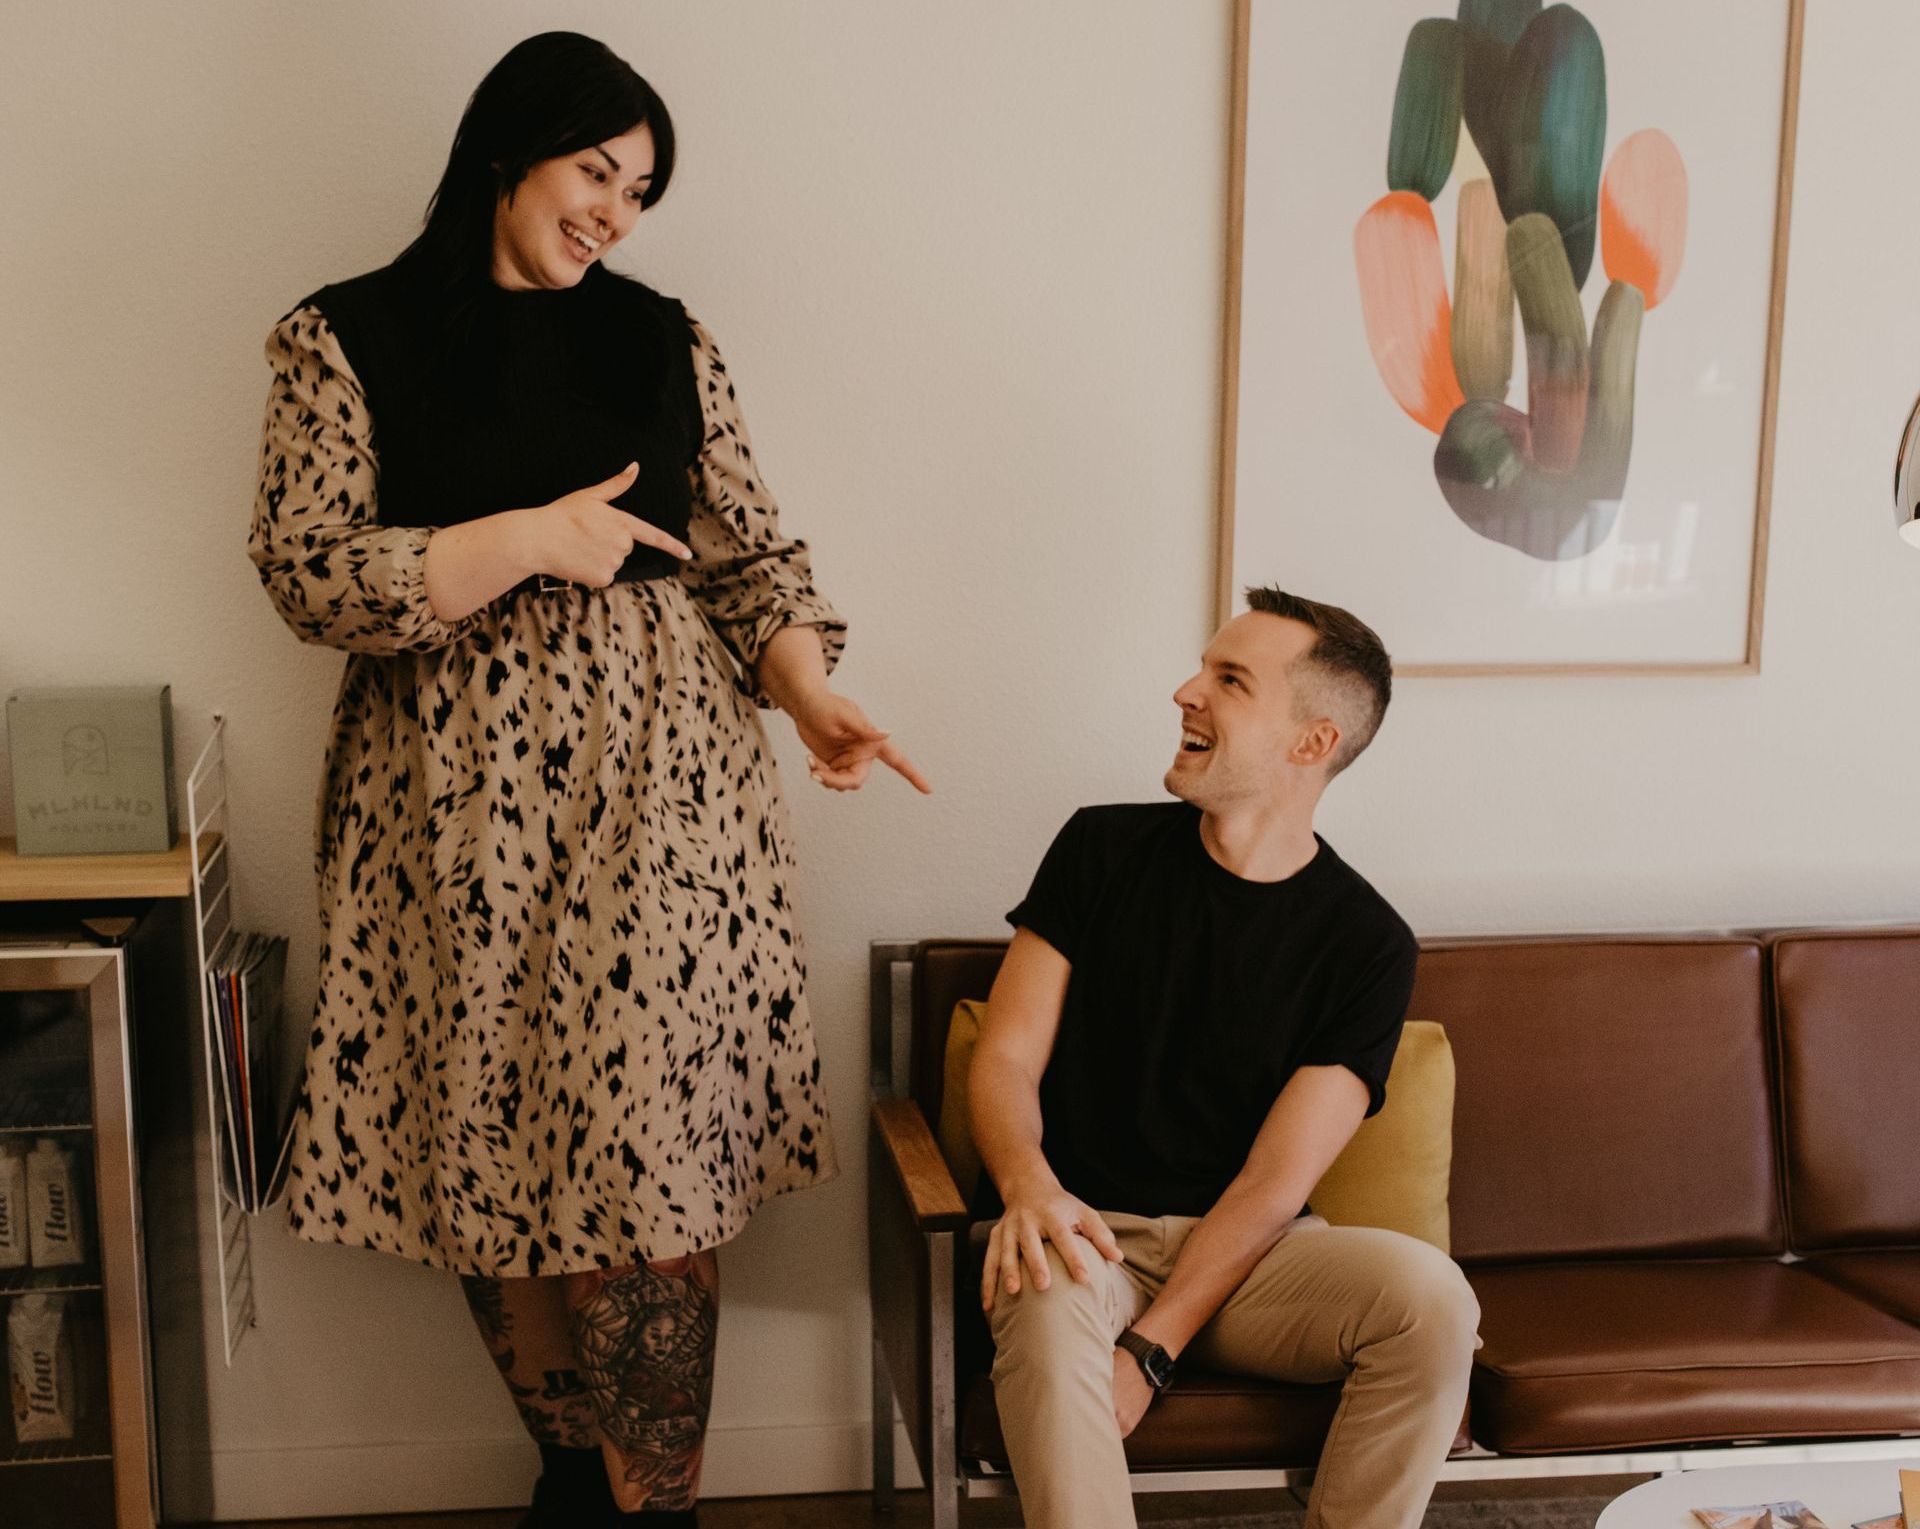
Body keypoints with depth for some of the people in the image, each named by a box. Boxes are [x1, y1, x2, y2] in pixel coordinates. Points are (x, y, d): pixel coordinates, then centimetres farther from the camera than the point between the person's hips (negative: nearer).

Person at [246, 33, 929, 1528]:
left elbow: (750, 555, 9)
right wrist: (531, 539, -12)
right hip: (456, 799, 0)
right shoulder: (346, 340, 4)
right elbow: (308, 571, -5)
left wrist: (814, 695, -8)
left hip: (654, 780, 1)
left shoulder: (665, 344, 11)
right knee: (486, 1145, 4)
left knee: (648, 1144, -3)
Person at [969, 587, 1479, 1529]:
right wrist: (1026, 1185, -22)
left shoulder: (1367, 945, -3)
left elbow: (1274, 1183, -8)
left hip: (1239, 1246, 1)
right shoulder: (1103, 848, 2)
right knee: (1048, 1299, -36)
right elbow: (1006, 1058, 0)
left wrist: (1149, 1349, -20)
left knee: (1429, 1294, -27)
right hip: (1085, 1232, 0)